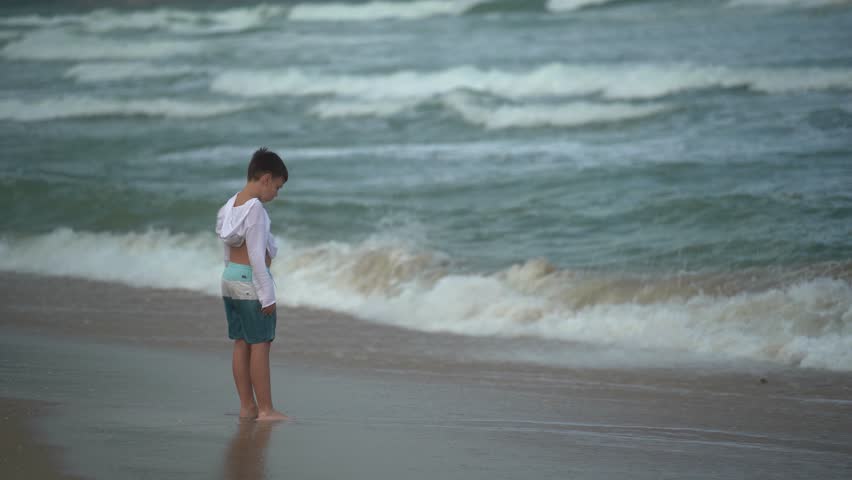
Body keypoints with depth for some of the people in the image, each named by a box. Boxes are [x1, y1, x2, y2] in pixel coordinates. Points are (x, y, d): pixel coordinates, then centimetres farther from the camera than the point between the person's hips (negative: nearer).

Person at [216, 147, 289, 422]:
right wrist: (266, 295, -15)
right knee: (260, 345, -4)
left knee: (241, 344, 11)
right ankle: (265, 410, -2)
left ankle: (247, 406, 14)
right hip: (251, 280, -9)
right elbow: (256, 255, -19)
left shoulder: (231, 205, 10)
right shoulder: (255, 208, -17)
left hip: (230, 277, 9)